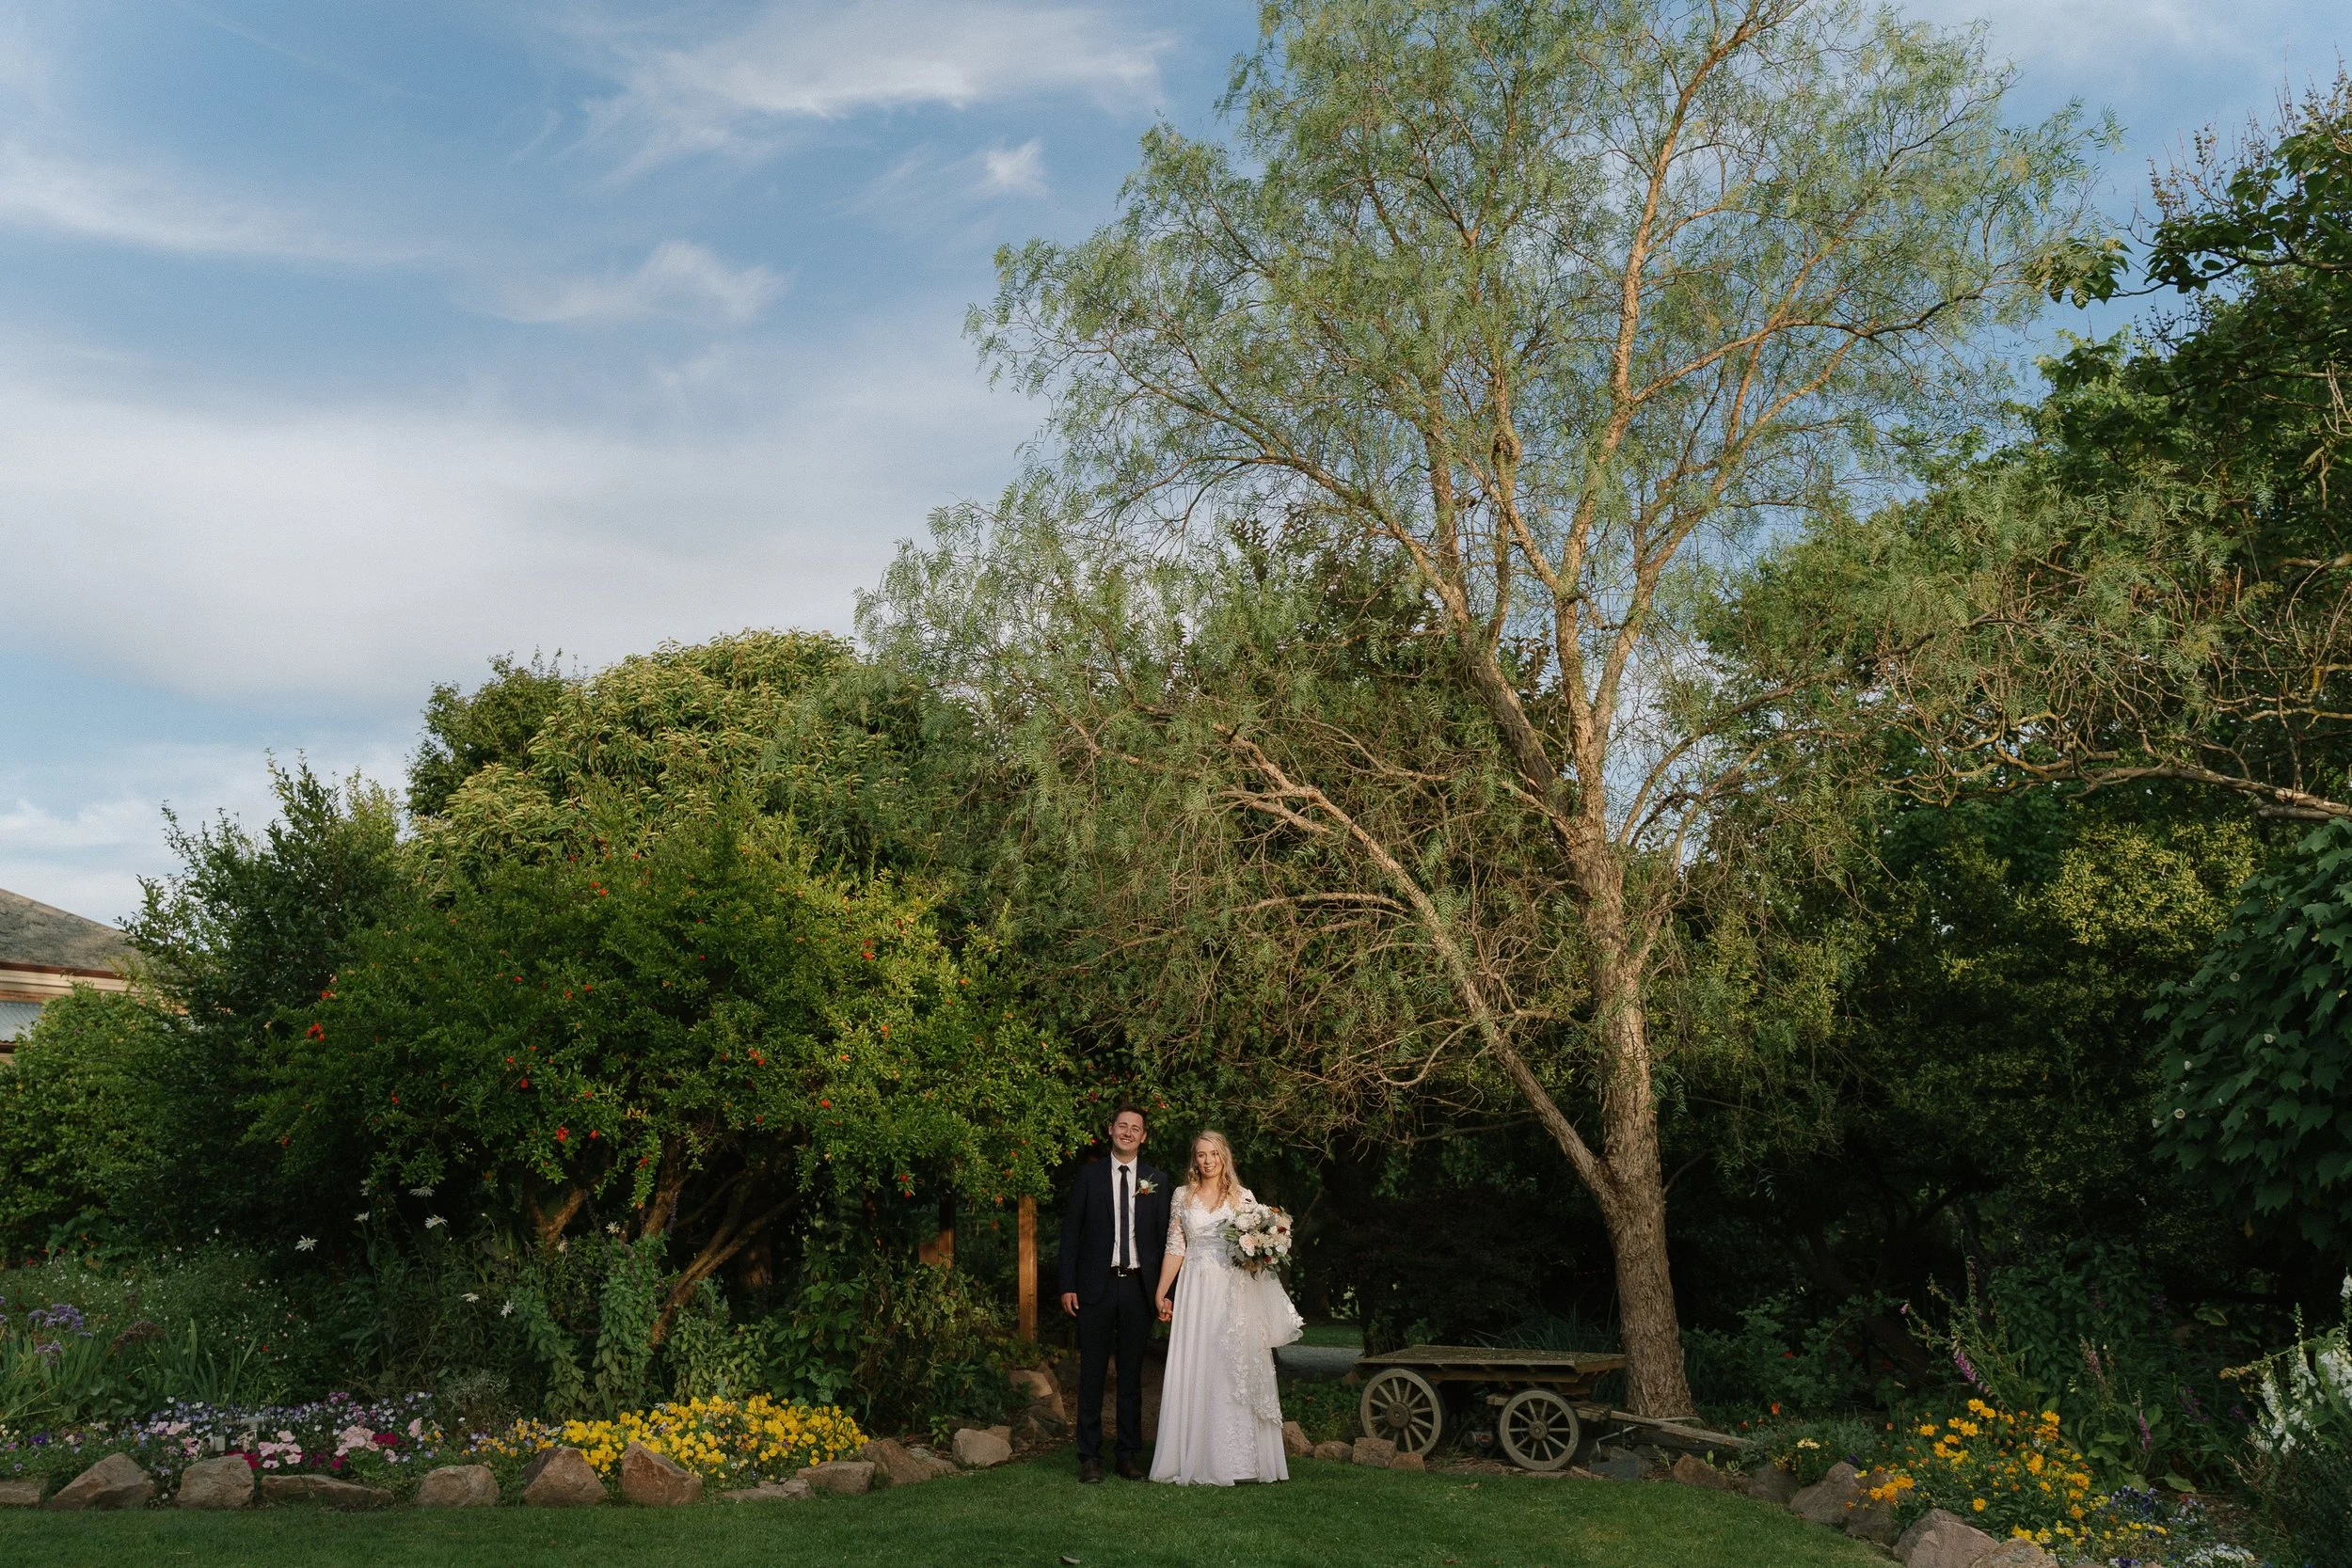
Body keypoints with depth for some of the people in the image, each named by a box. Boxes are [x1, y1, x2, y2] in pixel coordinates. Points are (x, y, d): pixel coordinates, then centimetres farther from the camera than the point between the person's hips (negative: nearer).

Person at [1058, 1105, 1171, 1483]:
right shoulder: (1089, 1175, 4)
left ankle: (1130, 1456, 18)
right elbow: (1070, 1231, 3)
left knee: (1132, 1375, 9)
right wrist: (1067, 1286, -4)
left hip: (1138, 1286, 1)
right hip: (1097, 1285, -1)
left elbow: (1164, 1236, 6)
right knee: (1092, 1373, 2)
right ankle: (1090, 1457, 10)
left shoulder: (1156, 1179, 8)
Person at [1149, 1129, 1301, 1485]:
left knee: (1234, 1371, -1)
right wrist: (1160, 1293, 3)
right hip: (1196, 1292, 1)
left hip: (1235, 1293, -1)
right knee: (1193, 1372, -2)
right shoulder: (1183, 1196, 8)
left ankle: (1235, 1459, 6)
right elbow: (1175, 1248, 7)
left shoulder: (1243, 1197, 6)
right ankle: (1195, 1459, 4)